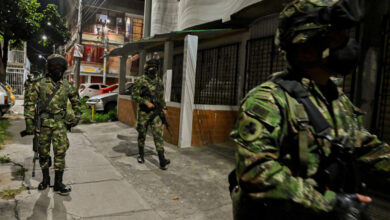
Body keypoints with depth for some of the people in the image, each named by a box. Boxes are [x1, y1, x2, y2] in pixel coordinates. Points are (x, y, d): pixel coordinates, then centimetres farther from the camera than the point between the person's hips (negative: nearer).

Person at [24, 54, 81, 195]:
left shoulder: (67, 86, 6)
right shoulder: (39, 84, 0)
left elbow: (76, 102, 18)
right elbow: (30, 103, -1)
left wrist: (77, 116, 10)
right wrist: (29, 123, -6)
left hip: (60, 124, 1)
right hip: (43, 123, 0)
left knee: (60, 152, -4)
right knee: (43, 152, 10)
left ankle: (58, 184, 6)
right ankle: (45, 179, 29)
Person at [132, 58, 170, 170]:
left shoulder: (159, 81, 7)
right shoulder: (141, 81, -7)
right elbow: (135, 96, -9)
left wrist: (164, 108, 12)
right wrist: (146, 102, -20)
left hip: (156, 112, 3)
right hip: (144, 111, -2)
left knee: (158, 134, -5)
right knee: (142, 134, 11)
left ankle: (162, 160, -8)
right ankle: (141, 154, 33)